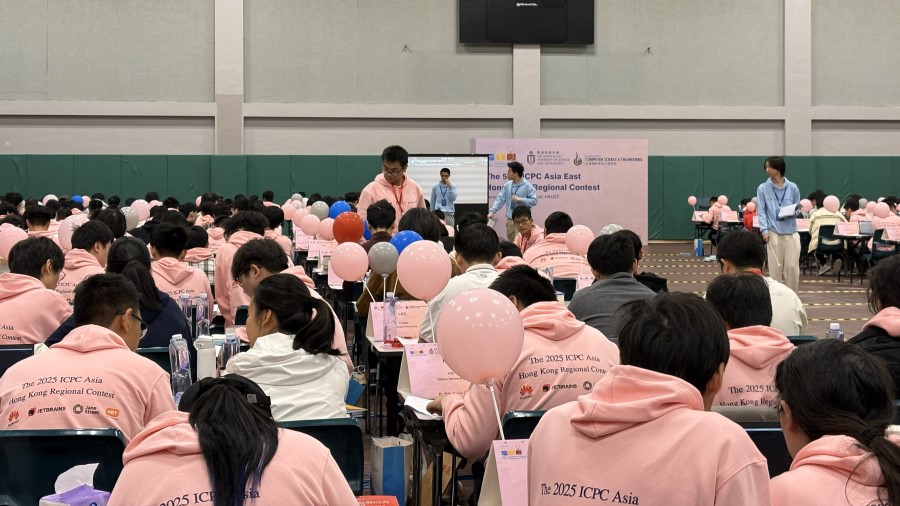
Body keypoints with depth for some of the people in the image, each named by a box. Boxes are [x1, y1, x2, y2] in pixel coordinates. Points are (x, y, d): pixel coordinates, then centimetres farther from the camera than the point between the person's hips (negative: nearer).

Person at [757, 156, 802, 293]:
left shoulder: (792, 188, 6)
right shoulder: (763, 188, 2)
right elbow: (761, 211, 0)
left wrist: (792, 212, -11)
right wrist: (764, 230, -11)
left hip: (791, 232, 1)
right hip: (773, 233, -1)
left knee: (792, 267, 1)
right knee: (775, 268, 1)